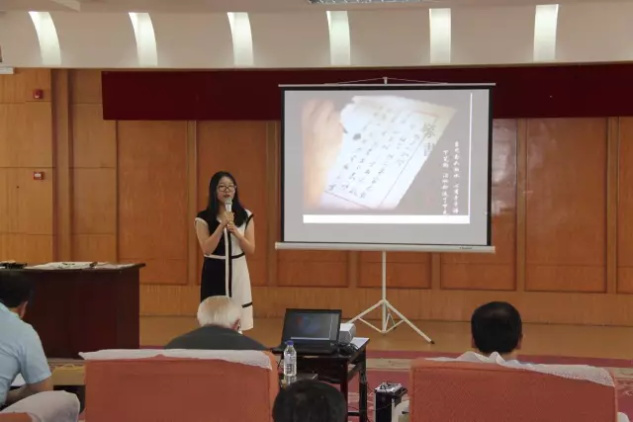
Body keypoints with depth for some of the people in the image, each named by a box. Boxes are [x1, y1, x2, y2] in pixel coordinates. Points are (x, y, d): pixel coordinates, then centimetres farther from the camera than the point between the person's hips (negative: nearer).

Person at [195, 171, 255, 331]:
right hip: (214, 272, -2)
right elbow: (207, 249, -14)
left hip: (237, 272, 2)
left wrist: (235, 231, -18)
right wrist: (222, 225, -22)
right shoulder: (204, 218, -4)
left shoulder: (246, 216, 3)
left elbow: (251, 250, -1)